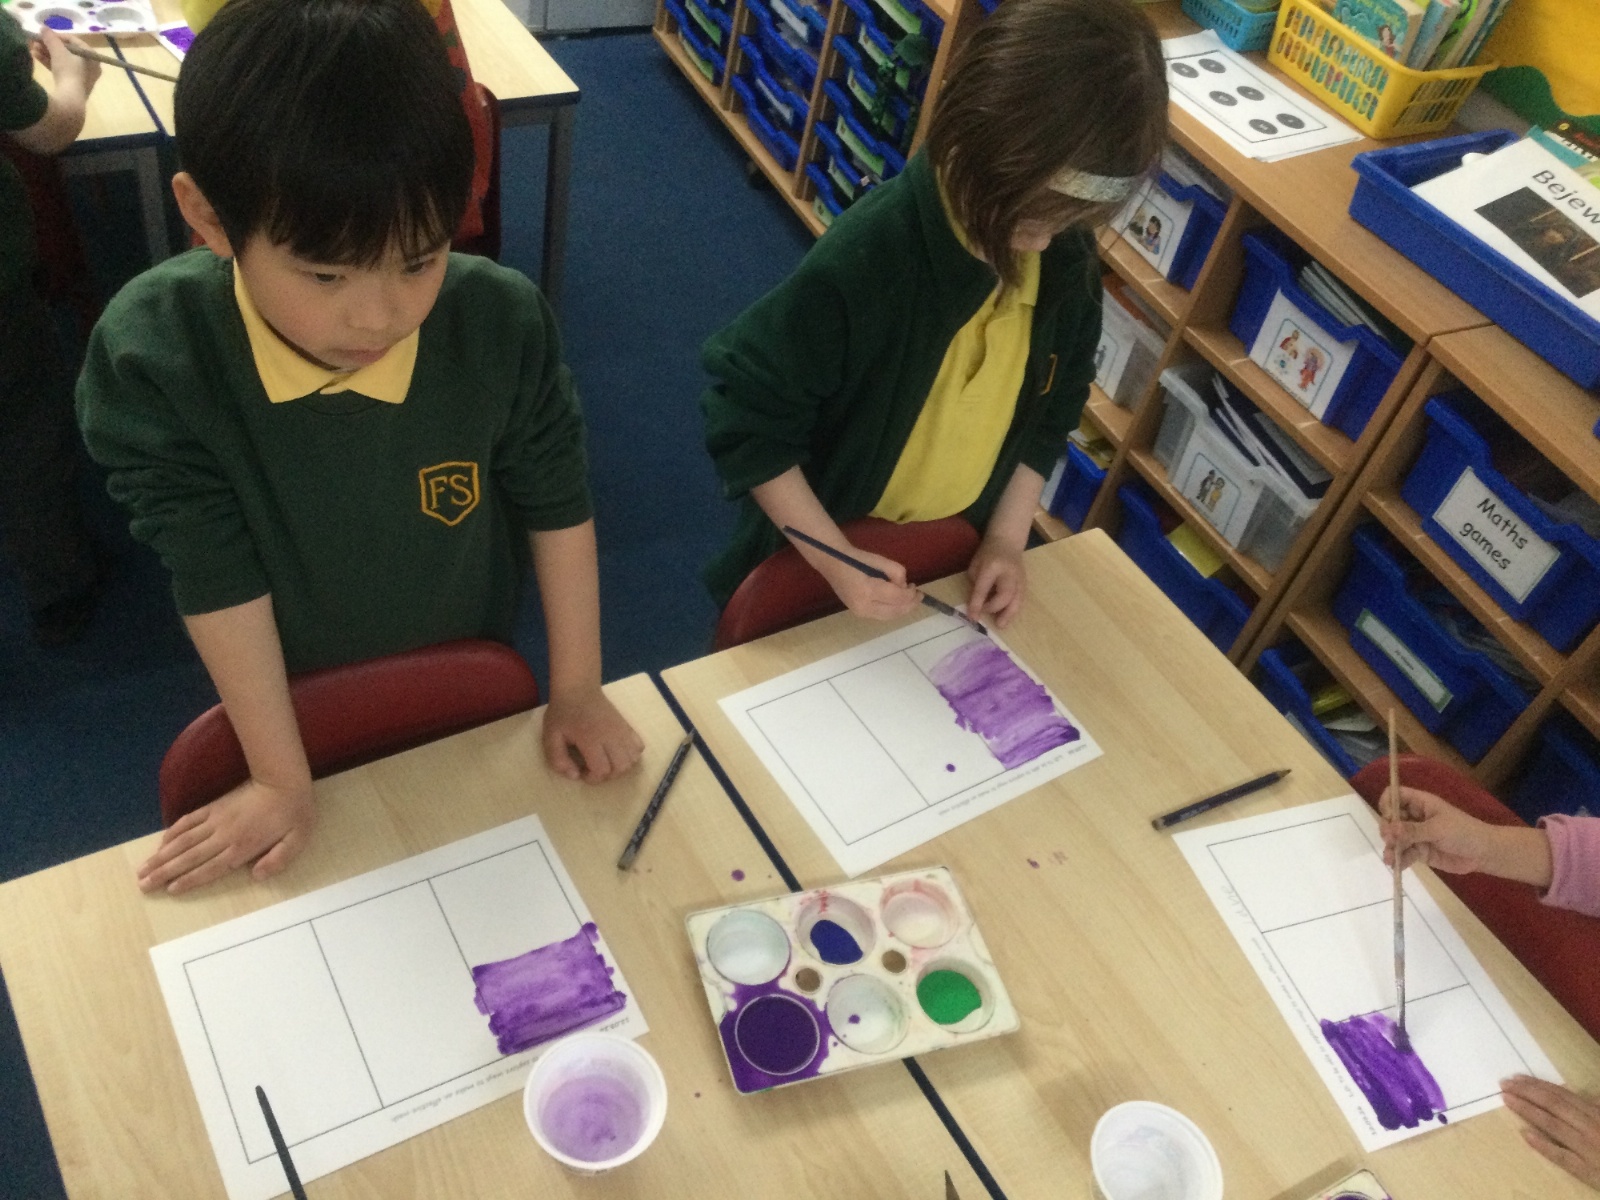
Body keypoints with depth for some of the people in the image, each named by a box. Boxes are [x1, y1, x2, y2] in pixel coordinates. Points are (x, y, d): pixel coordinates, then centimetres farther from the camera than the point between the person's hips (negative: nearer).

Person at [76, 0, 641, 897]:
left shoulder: (505, 322, -29)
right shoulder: (152, 355, -32)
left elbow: (558, 502, -14)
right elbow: (217, 576, -24)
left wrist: (576, 689, -8)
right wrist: (282, 780, -17)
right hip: (292, 702, 0)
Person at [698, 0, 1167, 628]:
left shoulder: (1067, 257, -15)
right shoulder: (864, 258, -33)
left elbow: (1052, 408, 1)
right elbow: (744, 414, -26)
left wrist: (1006, 537, -6)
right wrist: (835, 558, -28)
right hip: (816, 556, -4)